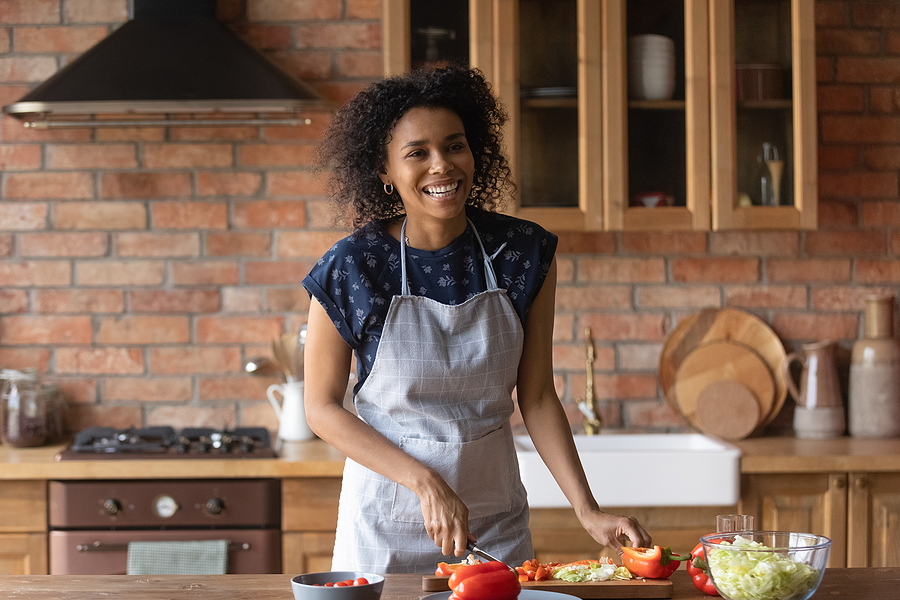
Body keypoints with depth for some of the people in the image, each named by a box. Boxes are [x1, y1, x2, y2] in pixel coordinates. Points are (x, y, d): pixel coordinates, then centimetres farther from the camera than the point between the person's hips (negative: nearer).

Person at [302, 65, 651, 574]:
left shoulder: (526, 254, -6)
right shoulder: (351, 270, -14)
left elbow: (537, 396, -1)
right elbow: (323, 407, -8)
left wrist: (588, 510, -10)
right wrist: (426, 483, -17)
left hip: (497, 523, 2)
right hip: (388, 528, -2)